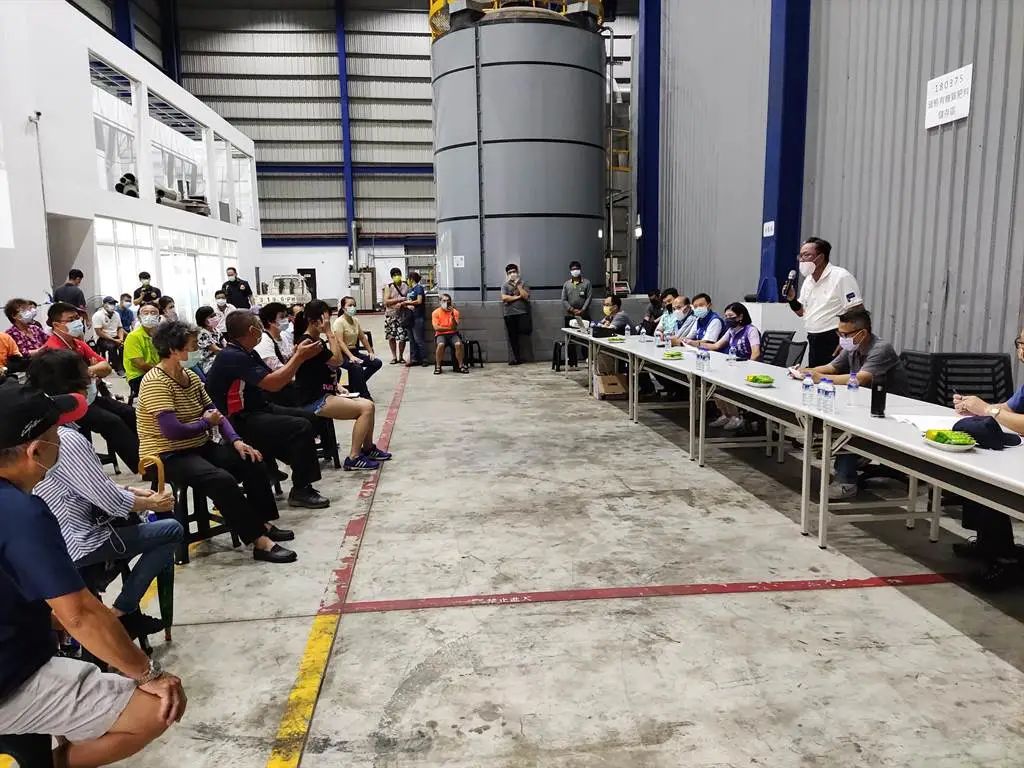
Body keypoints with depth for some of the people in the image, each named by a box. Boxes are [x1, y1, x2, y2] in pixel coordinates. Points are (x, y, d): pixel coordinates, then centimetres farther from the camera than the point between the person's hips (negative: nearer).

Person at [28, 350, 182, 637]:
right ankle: (120, 614, 5)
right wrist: (152, 503, -5)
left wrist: (133, 491, 6)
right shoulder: (67, 440, -29)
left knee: (130, 515, 27)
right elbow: (113, 502, -23)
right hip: (76, 545, -9)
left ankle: (126, 608, 28)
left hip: (52, 537, 10)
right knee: (172, 531, -1)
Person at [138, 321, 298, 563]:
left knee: (253, 462, -3)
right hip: (168, 456, -9)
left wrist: (236, 440, -7)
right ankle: (260, 541, -25)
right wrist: (206, 423, -10)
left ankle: (262, 524, 4)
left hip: (199, 448, 9)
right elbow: (172, 431, -28)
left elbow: (215, 412, 9)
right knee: (222, 480, -30)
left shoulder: (191, 376, 8)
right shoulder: (155, 383, -19)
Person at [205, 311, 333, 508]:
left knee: (306, 417, 11)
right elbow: (272, 384, -28)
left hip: (257, 409, 10)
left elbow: (274, 376, 8)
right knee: (301, 428, -19)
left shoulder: (246, 353, 10)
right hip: (240, 421, -10)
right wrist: (300, 357, -20)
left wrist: (297, 356, -3)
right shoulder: (232, 357, -21)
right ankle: (301, 491, -9)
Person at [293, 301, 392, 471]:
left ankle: (368, 448, 18)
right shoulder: (307, 342, -15)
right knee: (365, 408, -16)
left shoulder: (318, 340, 16)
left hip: (324, 394, 10)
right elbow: (337, 360, -15)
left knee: (368, 404, 5)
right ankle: (353, 458, -13)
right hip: (314, 401, -10)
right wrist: (329, 332, -13)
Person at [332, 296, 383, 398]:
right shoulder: (339, 322, -13)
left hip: (354, 352, 8)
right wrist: (351, 356, -32)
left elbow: (363, 338, 16)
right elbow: (340, 342, -22)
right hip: (342, 354, -8)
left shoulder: (355, 321, 10)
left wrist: (370, 352, 8)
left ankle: (357, 385, 4)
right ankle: (364, 395, -22)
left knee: (377, 363, -5)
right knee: (357, 367, -35)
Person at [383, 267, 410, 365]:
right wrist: (399, 299, -15)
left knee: (402, 337, -2)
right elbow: (386, 301, -7)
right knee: (391, 337, 5)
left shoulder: (406, 286, 3)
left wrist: (402, 303, -15)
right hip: (391, 315, 0)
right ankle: (394, 357, 18)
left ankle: (401, 356, 15)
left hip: (402, 315, 0)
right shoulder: (389, 287, 1)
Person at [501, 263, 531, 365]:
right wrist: (518, 297, -4)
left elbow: (526, 296, -4)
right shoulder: (505, 285, 9)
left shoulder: (523, 284, 11)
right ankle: (516, 358, 12)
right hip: (509, 314, 1)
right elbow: (504, 298, -6)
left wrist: (518, 285, -4)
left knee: (525, 331, -13)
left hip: (522, 312, 0)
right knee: (512, 337, 3)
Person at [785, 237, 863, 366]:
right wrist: (792, 299, -1)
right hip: (813, 341, 8)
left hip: (833, 341, -8)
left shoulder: (841, 277, -12)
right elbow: (802, 312, 19)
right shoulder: (808, 280, 12)